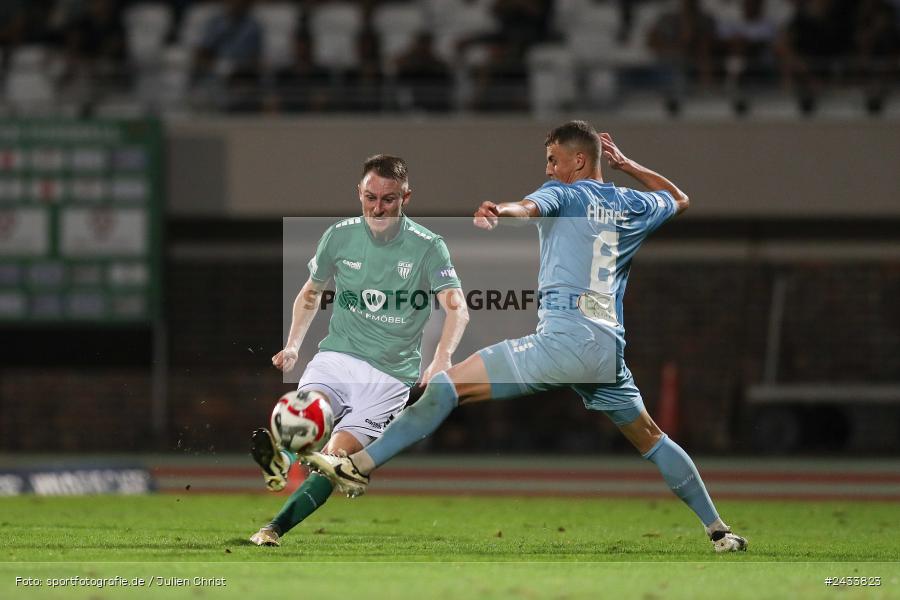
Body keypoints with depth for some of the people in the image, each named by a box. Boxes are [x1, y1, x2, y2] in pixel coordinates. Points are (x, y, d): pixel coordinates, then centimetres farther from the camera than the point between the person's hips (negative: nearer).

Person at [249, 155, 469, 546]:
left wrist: (442, 360, -35)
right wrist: (292, 345, 7)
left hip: (391, 376, -3)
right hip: (336, 357, 3)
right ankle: (280, 460, -54)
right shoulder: (340, 236, 4)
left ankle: (275, 529, -17)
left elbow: (457, 309, -17)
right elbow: (310, 292, 21)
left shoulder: (427, 246, -6)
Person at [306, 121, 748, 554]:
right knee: (650, 440, 22)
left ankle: (360, 466, -18)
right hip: (610, 351, 7)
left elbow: (532, 207, -21)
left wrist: (499, 211, -43)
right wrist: (626, 165, 41)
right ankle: (718, 530, 21)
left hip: (565, 338, -6)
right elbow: (679, 200, 42)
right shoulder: (630, 206, 20)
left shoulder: (564, 194, 5)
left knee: (449, 385, -9)